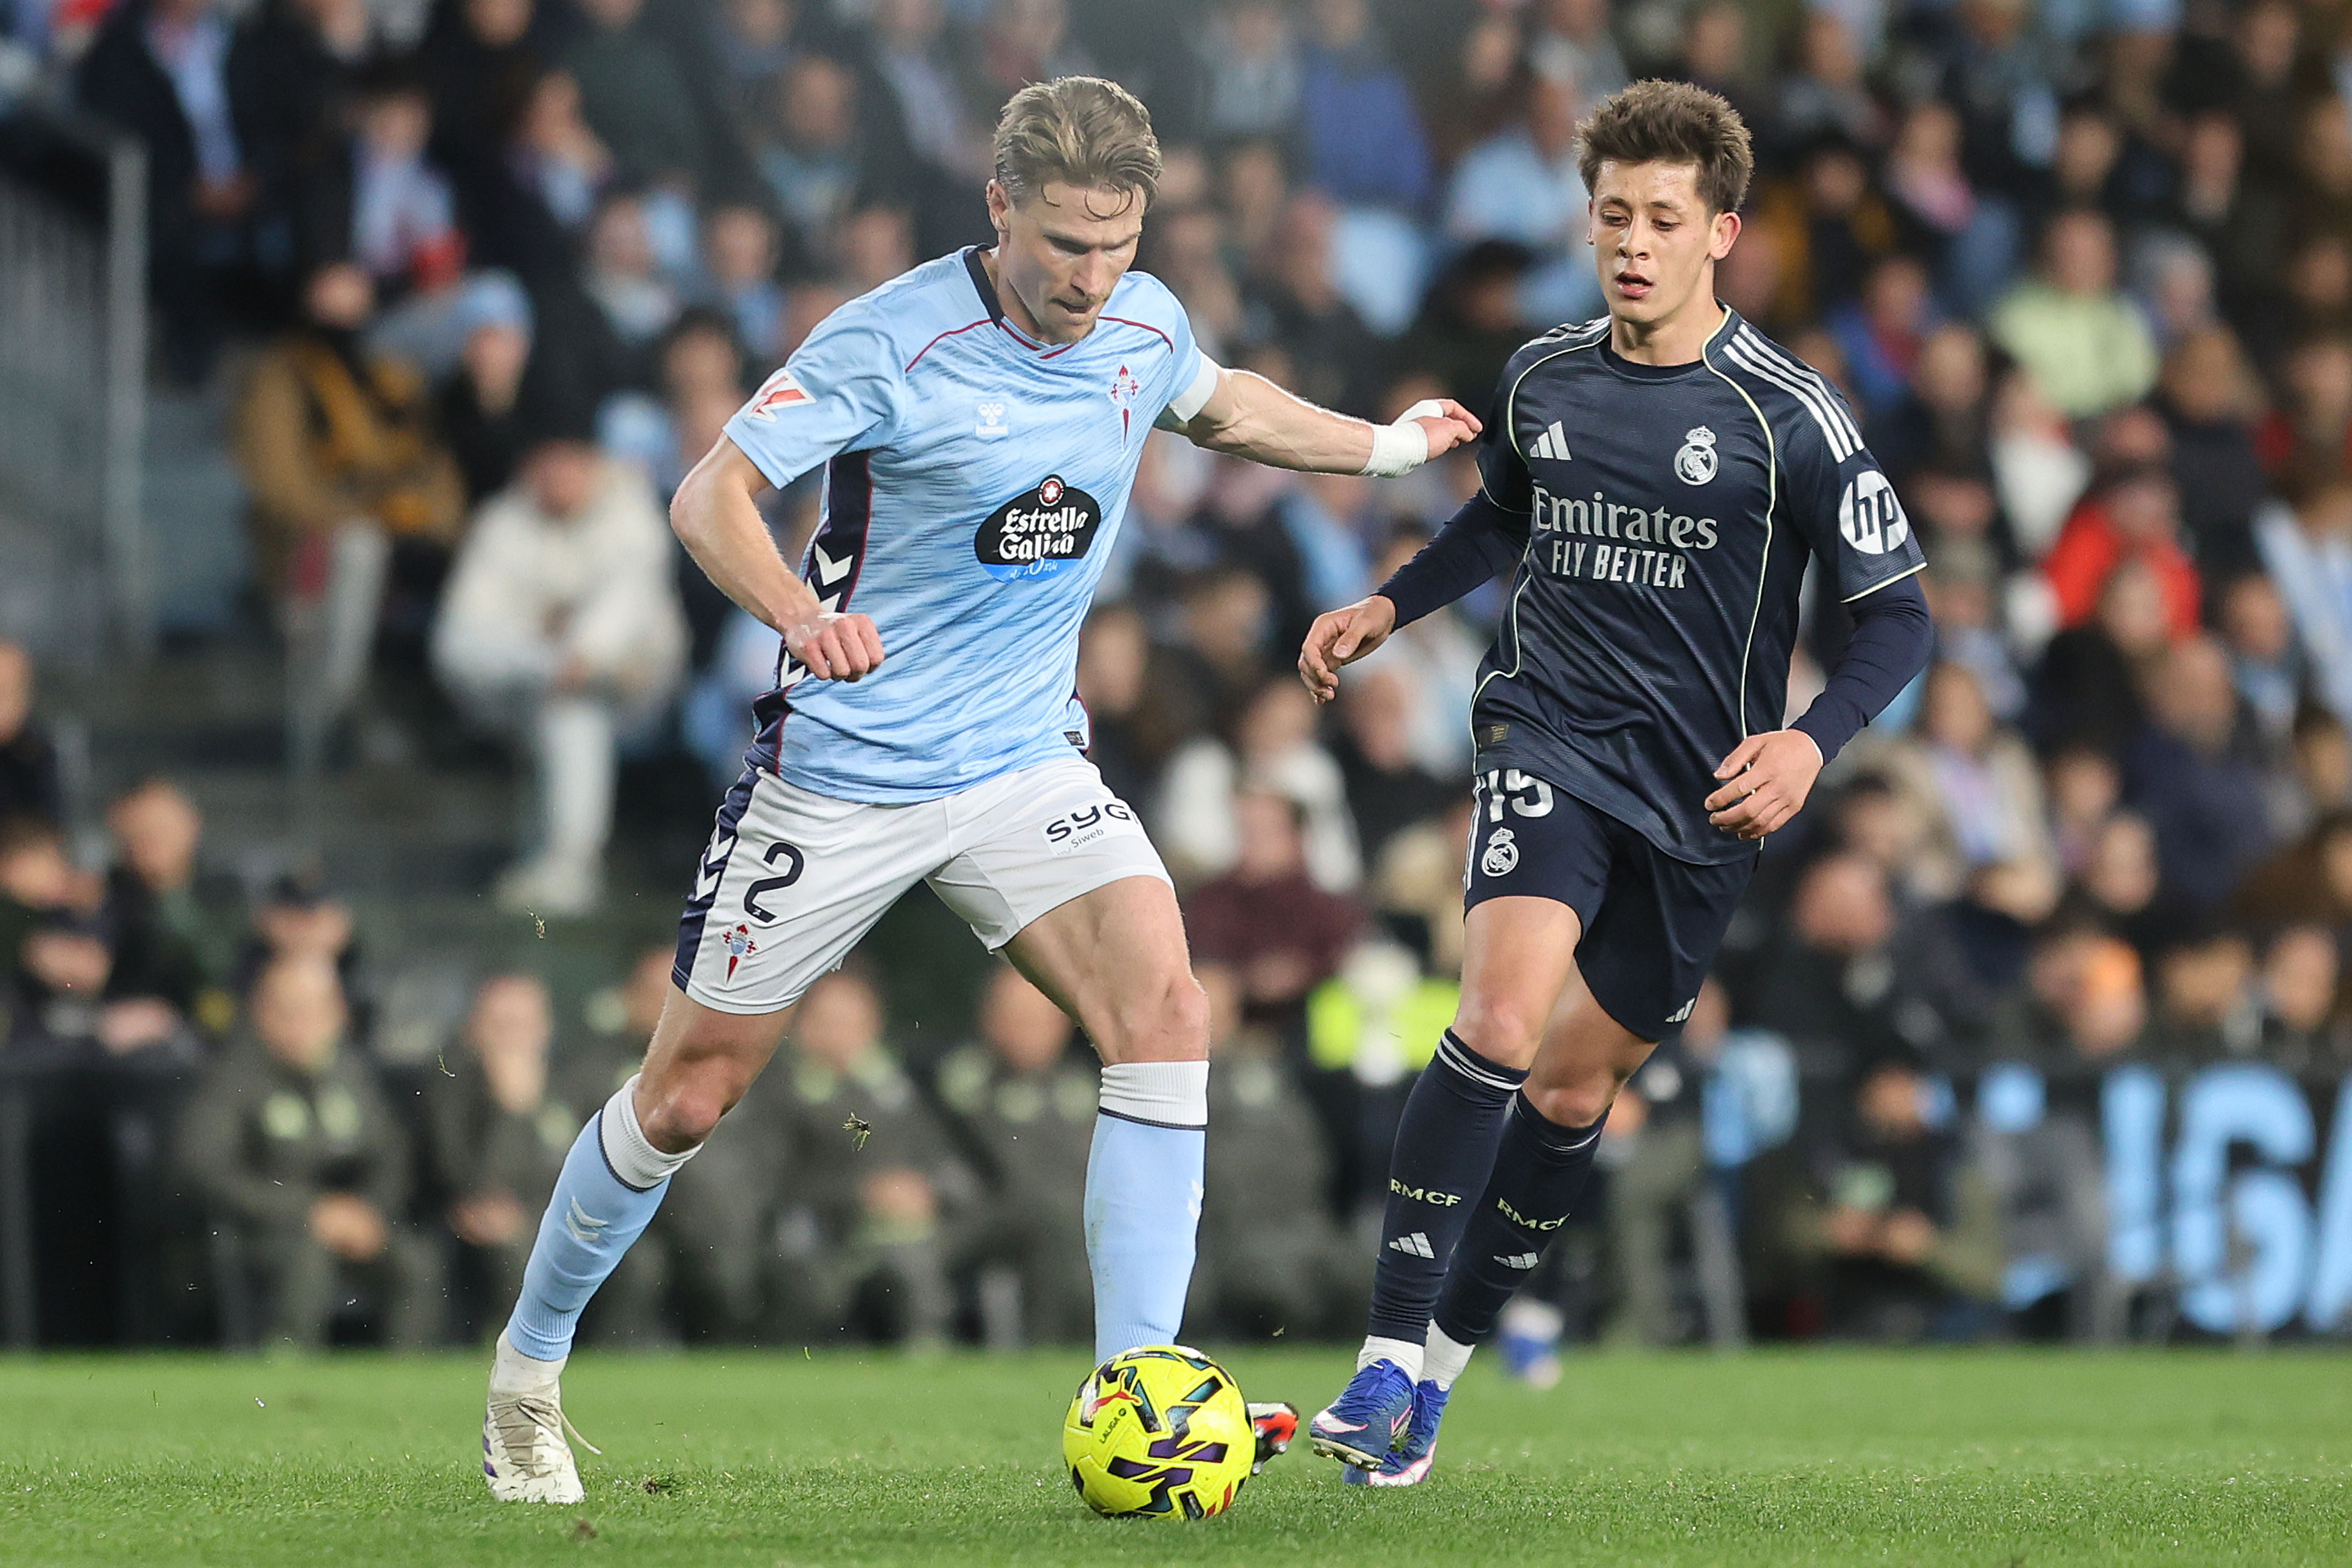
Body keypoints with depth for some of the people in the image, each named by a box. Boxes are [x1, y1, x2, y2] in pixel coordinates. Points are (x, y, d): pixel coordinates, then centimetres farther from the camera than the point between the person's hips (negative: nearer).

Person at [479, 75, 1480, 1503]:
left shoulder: (1145, 327, 0)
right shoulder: (892, 343, -19)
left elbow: (1219, 404, 24)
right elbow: (711, 495, -22)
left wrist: (1387, 446, 25)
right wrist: (794, 608, -40)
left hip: (1027, 763, 4)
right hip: (840, 777, -4)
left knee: (1166, 1012, -20)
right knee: (689, 1098, 4)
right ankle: (527, 1373, 29)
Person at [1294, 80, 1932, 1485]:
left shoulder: (1789, 417, -8)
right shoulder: (1544, 379, 4)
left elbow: (1899, 616, -5)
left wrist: (1813, 742, -20)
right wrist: (1389, 606, 16)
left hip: (1703, 792, 0)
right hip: (1554, 744, 0)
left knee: (1576, 1087, 9)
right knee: (1501, 1016, -24)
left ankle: (1445, 1359, 27)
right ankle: (1392, 1355, -25)